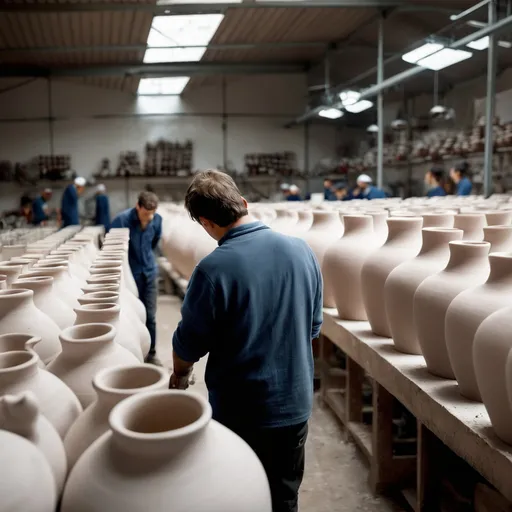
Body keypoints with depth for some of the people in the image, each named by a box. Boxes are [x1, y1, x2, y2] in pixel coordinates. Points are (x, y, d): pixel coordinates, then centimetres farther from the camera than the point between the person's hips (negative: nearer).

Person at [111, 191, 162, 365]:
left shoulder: (157, 220, -8)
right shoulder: (122, 220, -21)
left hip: (149, 273, 3)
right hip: (130, 274, -3)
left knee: (150, 316, 7)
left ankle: (151, 353, 21)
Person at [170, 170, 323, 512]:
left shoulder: (214, 269, -22)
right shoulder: (302, 251, -6)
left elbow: (189, 344, -10)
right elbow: (313, 327, 5)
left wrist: (180, 376, 10)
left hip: (239, 410, -4)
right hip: (295, 403, 4)